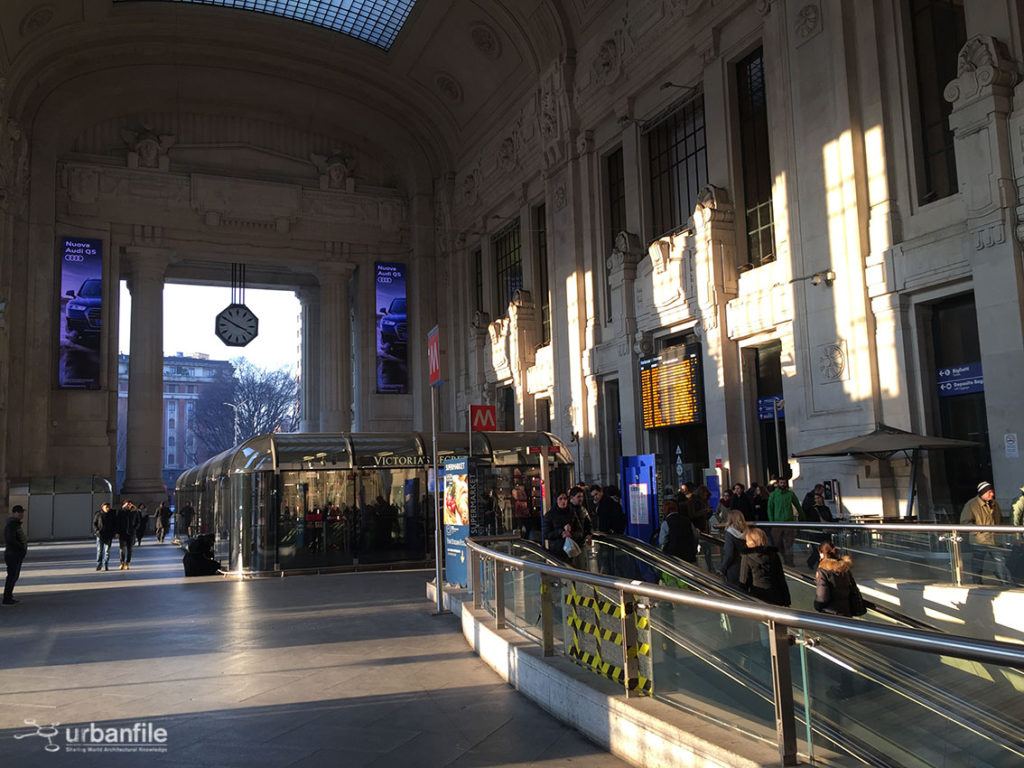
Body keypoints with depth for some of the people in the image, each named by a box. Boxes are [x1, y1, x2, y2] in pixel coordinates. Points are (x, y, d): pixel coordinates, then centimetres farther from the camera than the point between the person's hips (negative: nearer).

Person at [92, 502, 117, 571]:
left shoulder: (112, 515, 3)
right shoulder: (98, 514, -1)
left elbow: (115, 524, 9)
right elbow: (94, 523, 4)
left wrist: (115, 532, -3)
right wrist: (97, 531, -11)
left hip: (109, 536, 1)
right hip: (100, 535, -1)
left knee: (107, 551, 1)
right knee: (99, 550, 1)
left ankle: (106, 565, 6)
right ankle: (98, 564, 12)